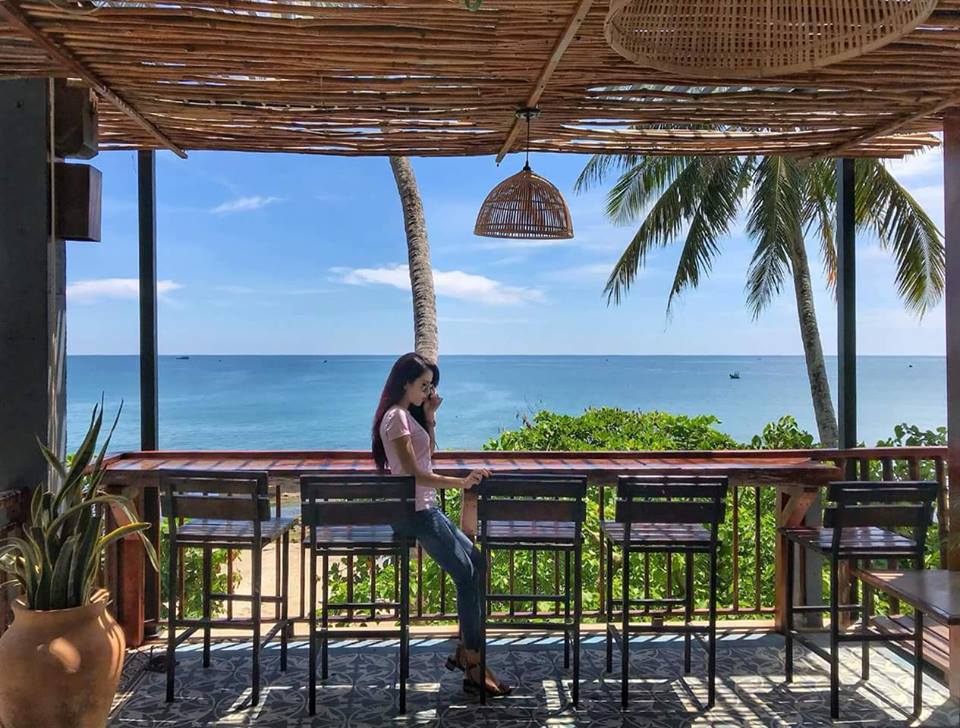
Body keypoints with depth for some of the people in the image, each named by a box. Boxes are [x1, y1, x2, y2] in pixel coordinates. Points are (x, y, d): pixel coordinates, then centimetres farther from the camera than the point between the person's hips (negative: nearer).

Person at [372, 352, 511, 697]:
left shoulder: (408, 415, 15)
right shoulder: (396, 417, -15)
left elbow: (428, 454, 21)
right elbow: (413, 473, -21)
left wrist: (429, 417, 11)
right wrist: (460, 483, -26)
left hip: (426, 508, 10)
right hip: (415, 511, -10)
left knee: (477, 562, 7)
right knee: (465, 574, -14)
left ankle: (465, 649, 10)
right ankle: (474, 669, -12)